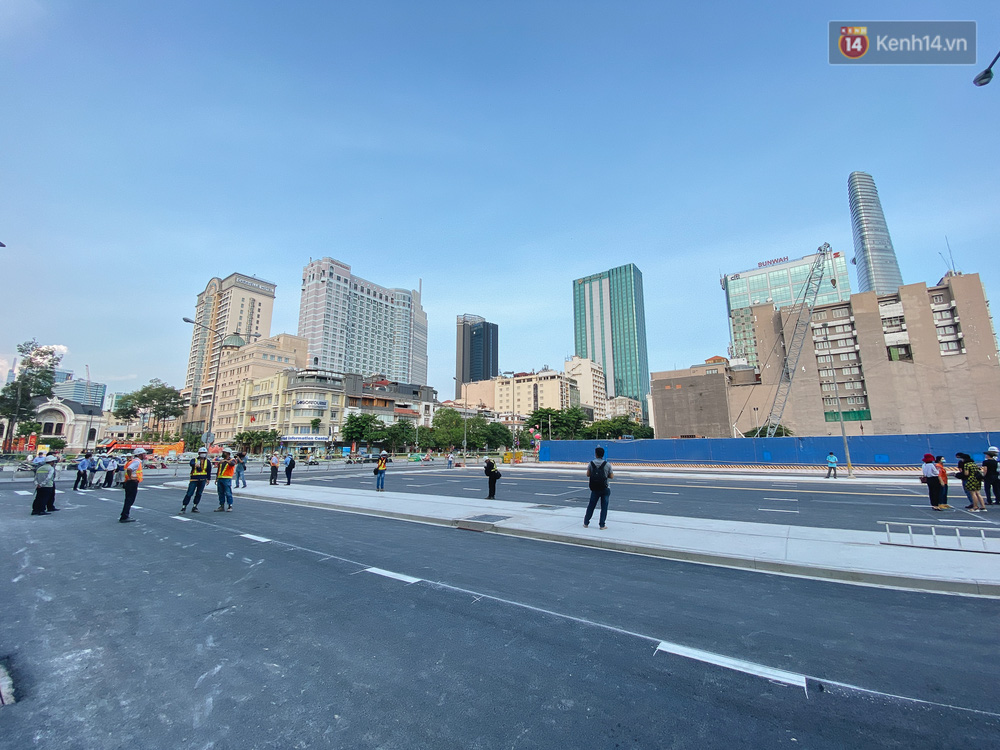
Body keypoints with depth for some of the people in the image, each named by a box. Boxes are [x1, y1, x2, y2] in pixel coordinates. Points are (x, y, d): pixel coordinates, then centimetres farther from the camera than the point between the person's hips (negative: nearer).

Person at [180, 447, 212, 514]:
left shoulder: (208, 462, 10)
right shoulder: (194, 460, 1)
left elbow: (209, 471, 13)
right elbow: (191, 463, -23)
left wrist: (208, 479, 10)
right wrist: (195, 464, -46)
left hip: (202, 480, 3)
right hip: (194, 479, -3)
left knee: (199, 493, 7)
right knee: (189, 493, -6)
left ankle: (194, 507, 17)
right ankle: (183, 507, 2)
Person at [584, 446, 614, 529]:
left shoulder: (591, 463, -4)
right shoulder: (607, 464, -7)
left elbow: (588, 474, 2)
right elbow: (611, 477, -2)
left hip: (594, 489, 2)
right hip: (605, 489, -2)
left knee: (591, 506, 13)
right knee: (604, 507, 7)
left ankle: (586, 523, 20)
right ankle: (602, 525, 9)